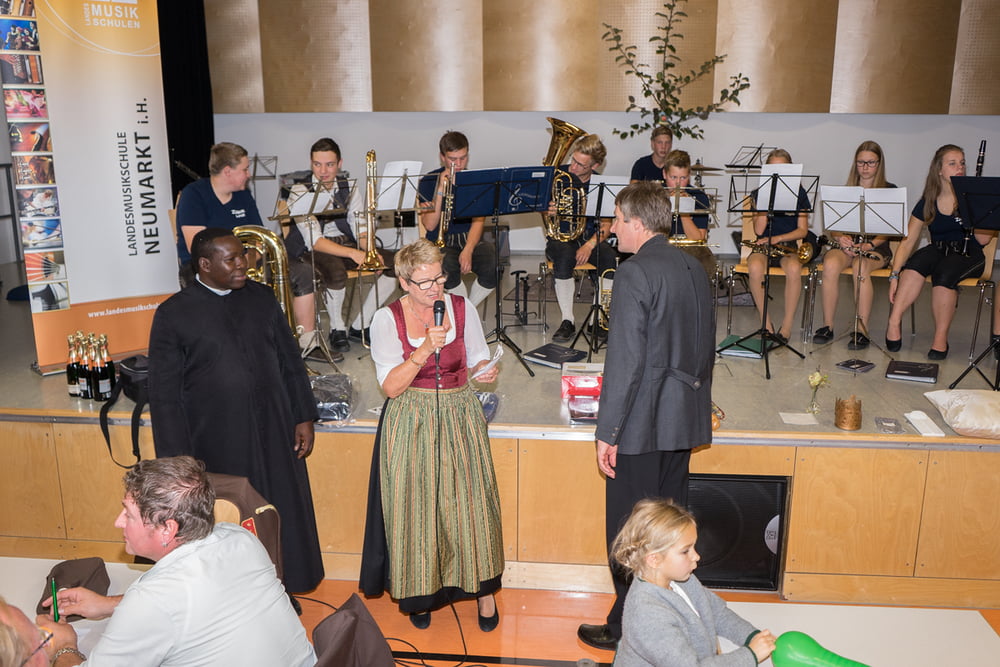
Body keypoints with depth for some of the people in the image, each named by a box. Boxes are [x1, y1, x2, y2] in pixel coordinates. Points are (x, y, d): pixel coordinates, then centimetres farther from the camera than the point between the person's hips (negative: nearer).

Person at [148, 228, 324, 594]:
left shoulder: (261, 297, 3)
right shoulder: (173, 314, -8)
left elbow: (290, 362, 9)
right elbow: (165, 394, -6)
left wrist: (304, 417, 6)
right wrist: (177, 458, -8)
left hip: (273, 437, 4)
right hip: (218, 445, -3)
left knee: (283, 516, 15)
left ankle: (282, 590, 36)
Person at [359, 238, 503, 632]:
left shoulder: (462, 308, -1)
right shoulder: (387, 319, -7)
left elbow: (479, 361, 10)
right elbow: (391, 386, -12)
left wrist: (482, 371, -14)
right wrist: (424, 350, -23)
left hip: (460, 419, 2)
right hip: (411, 425, -1)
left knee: (470, 503, 1)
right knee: (416, 507, 3)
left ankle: (481, 586, 19)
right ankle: (419, 589, 23)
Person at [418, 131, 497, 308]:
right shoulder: (428, 182, 0)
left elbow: (478, 221, -3)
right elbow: (429, 225, -10)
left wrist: (468, 250, -21)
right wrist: (440, 190, -19)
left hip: (471, 240, 2)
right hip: (441, 242, -2)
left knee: (493, 270, -28)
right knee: (447, 269, -36)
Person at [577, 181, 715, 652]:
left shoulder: (636, 273, -18)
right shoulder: (693, 268, 7)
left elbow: (625, 360, -21)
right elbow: (707, 347, 15)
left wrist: (608, 432, -16)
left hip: (643, 424, -8)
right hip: (684, 421, 8)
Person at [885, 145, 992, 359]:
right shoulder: (927, 203, 3)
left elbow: (983, 239, -10)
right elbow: (907, 241, -3)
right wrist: (895, 274, -15)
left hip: (968, 255, -2)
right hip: (938, 251, 2)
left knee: (944, 275, -35)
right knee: (915, 264, -33)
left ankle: (941, 338, -23)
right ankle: (894, 322, -30)